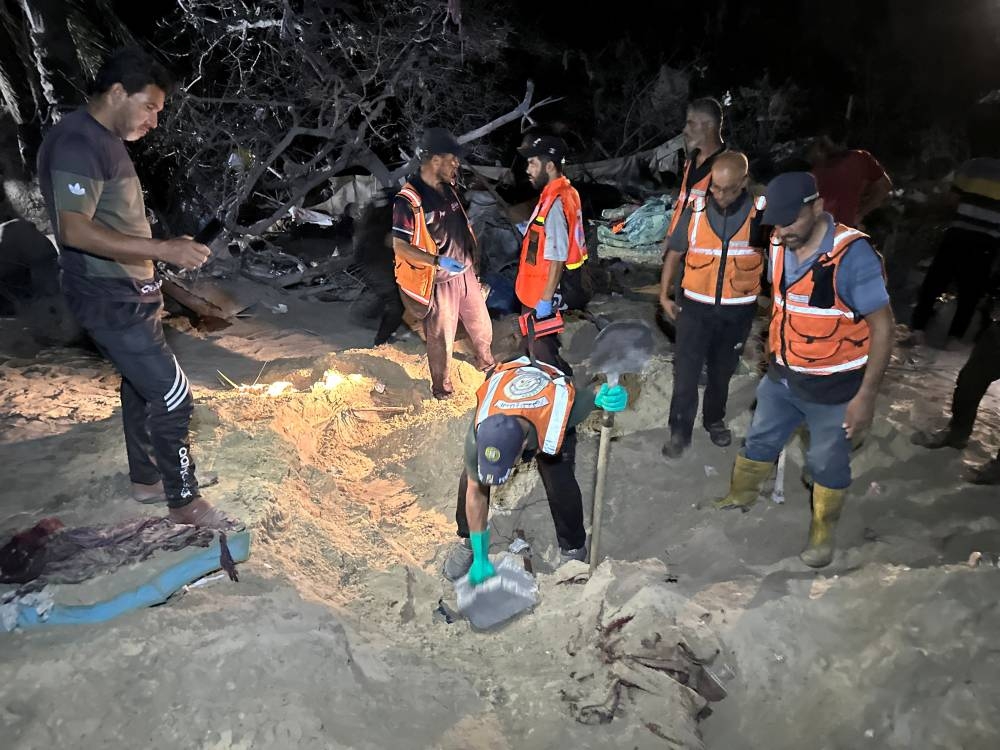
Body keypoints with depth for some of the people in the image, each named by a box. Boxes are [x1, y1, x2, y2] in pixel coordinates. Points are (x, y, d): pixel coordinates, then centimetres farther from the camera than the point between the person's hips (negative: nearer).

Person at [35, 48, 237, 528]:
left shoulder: (105, 140, 12)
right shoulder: (77, 142, -18)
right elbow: (75, 230, -27)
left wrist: (151, 271, 18)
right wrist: (163, 249, -30)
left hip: (127, 291, 10)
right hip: (107, 298, -10)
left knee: (141, 385, 19)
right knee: (172, 395, -7)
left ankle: (146, 479, 35)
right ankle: (184, 500, 7)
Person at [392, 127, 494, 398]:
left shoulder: (447, 188, 2)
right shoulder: (409, 200, -22)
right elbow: (400, 247, -21)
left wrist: (472, 256, 19)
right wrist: (439, 261, -31)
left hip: (465, 273, 7)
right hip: (439, 282, -7)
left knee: (481, 325, 24)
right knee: (441, 339, 10)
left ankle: (486, 363, 51)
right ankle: (442, 389, 32)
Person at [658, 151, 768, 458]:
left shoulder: (761, 213, -9)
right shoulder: (695, 211, -7)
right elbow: (674, 254, 4)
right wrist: (664, 295, 1)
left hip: (738, 311, 0)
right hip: (697, 307, 0)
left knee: (722, 370, 17)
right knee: (685, 372, 0)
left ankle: (715, 419, 39)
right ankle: (680, 431, 14)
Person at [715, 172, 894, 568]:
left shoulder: (852, 255, -26)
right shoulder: (781, 244, -7)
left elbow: (882, 326, -19)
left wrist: (866, 395, -18)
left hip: (834, 386, -5)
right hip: (782, 376, 5)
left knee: (828, 463, 15)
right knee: (760, 440, 23)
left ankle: (822, 532, 39)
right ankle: (739, 497, 48)